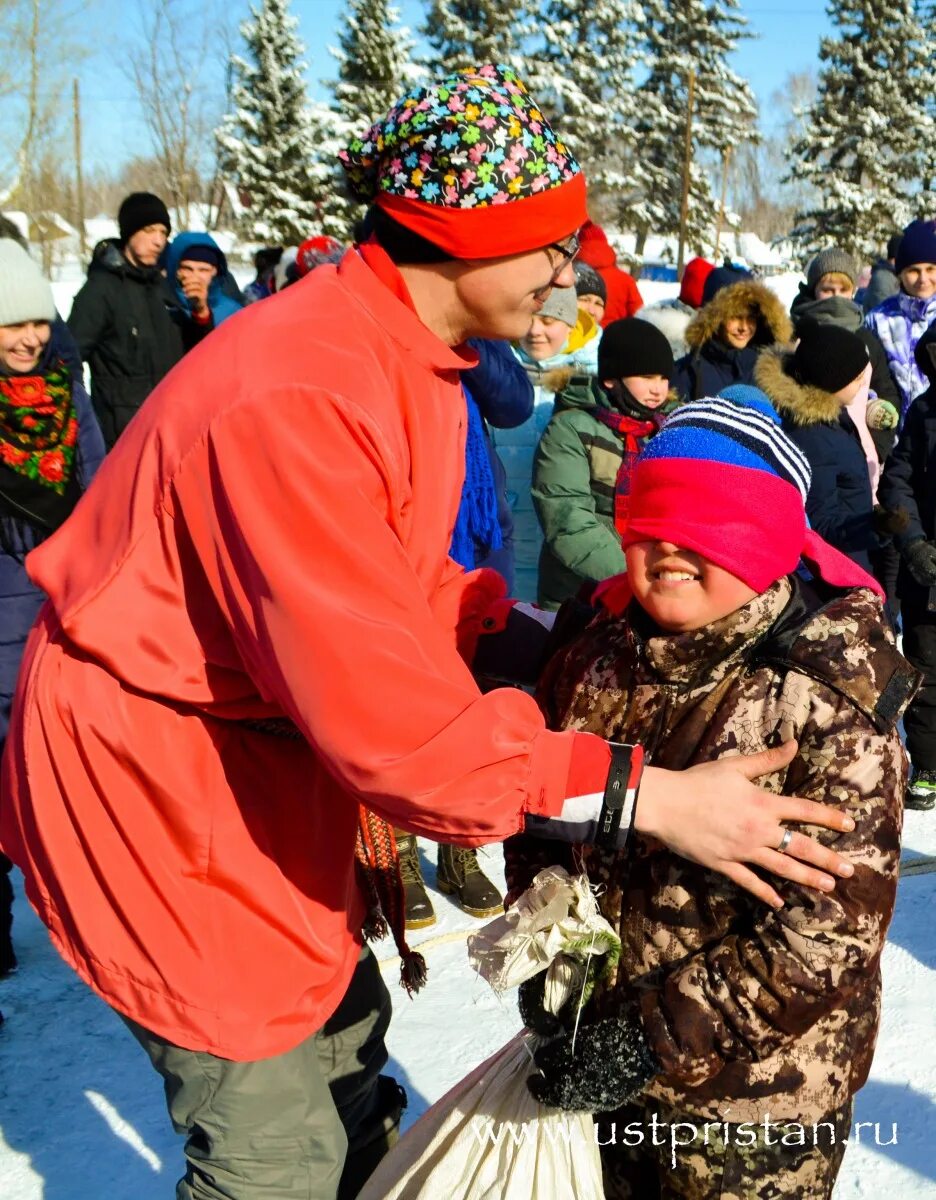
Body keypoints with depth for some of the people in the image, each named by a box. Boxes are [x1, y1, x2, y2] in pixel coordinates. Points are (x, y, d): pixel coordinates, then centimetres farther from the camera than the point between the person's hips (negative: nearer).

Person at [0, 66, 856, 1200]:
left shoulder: (405, 353, 2)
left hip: (267, 747, 9)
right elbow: (383, 710, -34)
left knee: (344, 1033, 21)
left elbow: (397, 577, 10)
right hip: (152, 776, -9)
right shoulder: (297, 397, -31)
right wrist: (642, 796, -31)